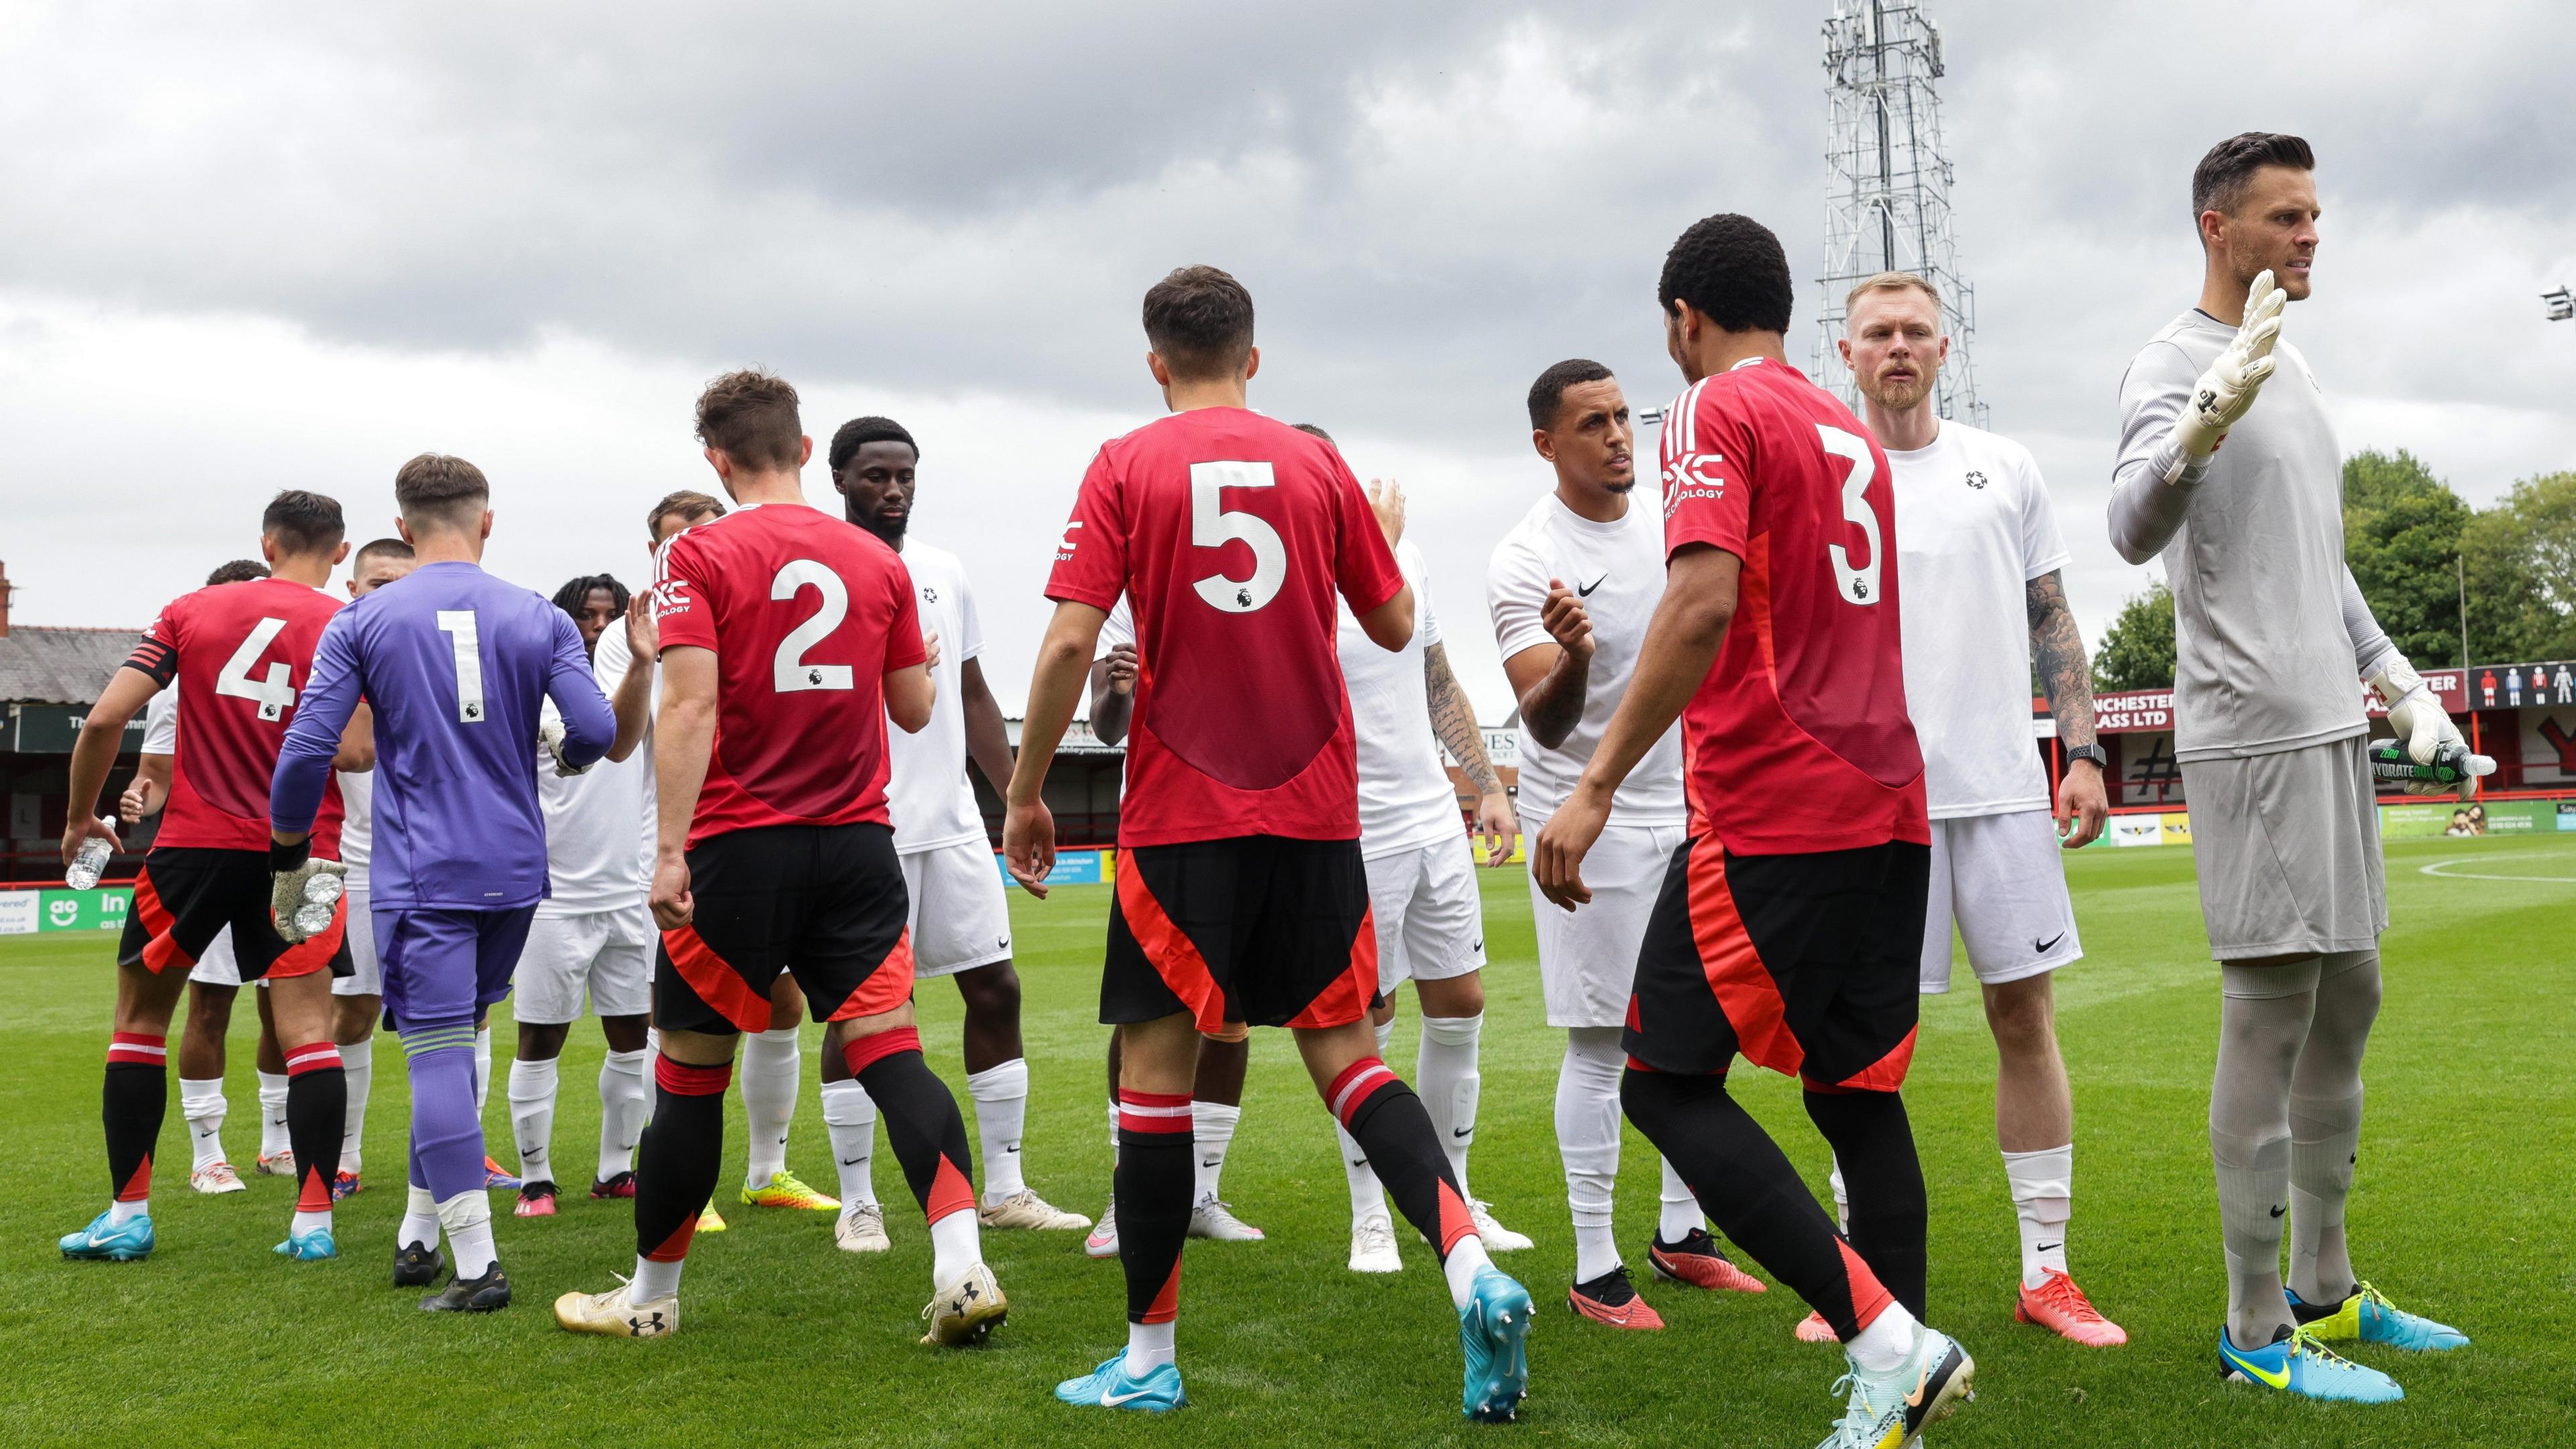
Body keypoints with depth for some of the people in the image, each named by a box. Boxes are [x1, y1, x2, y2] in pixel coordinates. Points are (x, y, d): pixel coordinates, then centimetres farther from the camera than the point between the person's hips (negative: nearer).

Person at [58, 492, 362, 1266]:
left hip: (195, 844, 1)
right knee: (308, 1030, 1)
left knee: (140, 1019, 15)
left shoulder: (191, 611, 5)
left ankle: (127, 1215, 17)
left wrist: (81, 818, 11)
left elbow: (106, 718, -2)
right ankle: (313, 1222, -3)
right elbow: (352, 752, -13)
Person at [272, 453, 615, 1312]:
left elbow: (307, 749, -4)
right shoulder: (539, 618, 3)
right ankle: (418, 1236, 25)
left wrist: (289, 861, 8)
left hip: (421, 875, -3)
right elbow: (595, 732, -6)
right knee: (452, 1047, 18)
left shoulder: (362, 622, 0)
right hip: (515, 870, 3)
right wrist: (560, 753, 19)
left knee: (440, 1055, -3)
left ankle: (478, 1265, -8)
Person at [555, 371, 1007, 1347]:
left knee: (691, 1074, 9)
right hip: (858, 843, 3)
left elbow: (690, 706, -15)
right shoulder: (877, 560, 8)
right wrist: (921, 662, 35)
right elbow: (912, 709, 13)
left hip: (740, 845, -3)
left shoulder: (697, 556, -4)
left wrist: (670, 850, -17)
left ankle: (651, 1297, 24)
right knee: (890, 1053, -1)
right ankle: (962, 1270, -15)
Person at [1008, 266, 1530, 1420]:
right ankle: (1472, 1271, -11)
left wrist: (1025, 794, -1)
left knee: (1154, 1064, 5)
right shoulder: (1318, 464, 7)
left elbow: (1070, 641, -10)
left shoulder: (1126, 467, -1)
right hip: (1315, 808, 3)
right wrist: (1385, 537, 32)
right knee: (1344, 1053, 9)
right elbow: (1394, 627, 13)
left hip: (1182, 813, -3)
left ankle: (1148, 1358, 12)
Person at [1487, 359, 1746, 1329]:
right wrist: (1572, 658, -45)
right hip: (1588, 821, -7)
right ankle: (1594, 1269, 6)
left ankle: (1682, 1235, 26)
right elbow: (1546, 724, -25)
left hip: (1685, 810, 7)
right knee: (1599, 1045, -4)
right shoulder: (1526, 560, -15)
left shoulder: (1666, 519, 5)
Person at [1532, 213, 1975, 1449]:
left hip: (1769, 814, -8)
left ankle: (1886, 1342, -13)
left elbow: (1704, 604, -19)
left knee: (1665, 1084, -3)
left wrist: (1596, 787, -20)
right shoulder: (1851, 432, 20)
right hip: (1887, 813, 8)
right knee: (1858, 1095, 11)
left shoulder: (1715, 411, -4)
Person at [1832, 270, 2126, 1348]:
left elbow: (2052, 623, 13)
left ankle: (2046, 1273, 15)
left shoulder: (2003, 468, 11)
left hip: (2003, 784, 3)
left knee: (2026, 1018, 5)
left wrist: (2084, 751, 4)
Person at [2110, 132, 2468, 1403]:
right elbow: (2133, 531, -28)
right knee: (2272, 1020, -7)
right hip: (2250, 735, -9)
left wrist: (2397, 681, 23)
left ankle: (2325, 1291, 25)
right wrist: (2205, 423, -45)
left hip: (2330, 727, 10)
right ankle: (2257, 1332, 2)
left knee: (2345, 1003, 13)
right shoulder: (2172, 366, -9)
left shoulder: (2288, 366, 19)